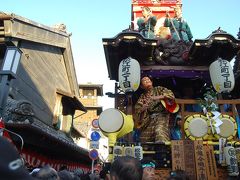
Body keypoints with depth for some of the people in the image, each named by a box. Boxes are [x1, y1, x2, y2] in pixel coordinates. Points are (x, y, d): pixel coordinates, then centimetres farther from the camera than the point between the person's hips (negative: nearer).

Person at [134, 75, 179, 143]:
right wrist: (142, 109, -12)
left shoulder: (159, 89, 16)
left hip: (161, 115, -3)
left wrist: (160, 97, -14)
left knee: (160, 131, -31)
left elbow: (170, 94, 1)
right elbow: (137, 110, 10)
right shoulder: (142, 97, 19)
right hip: (148, 119, 3)